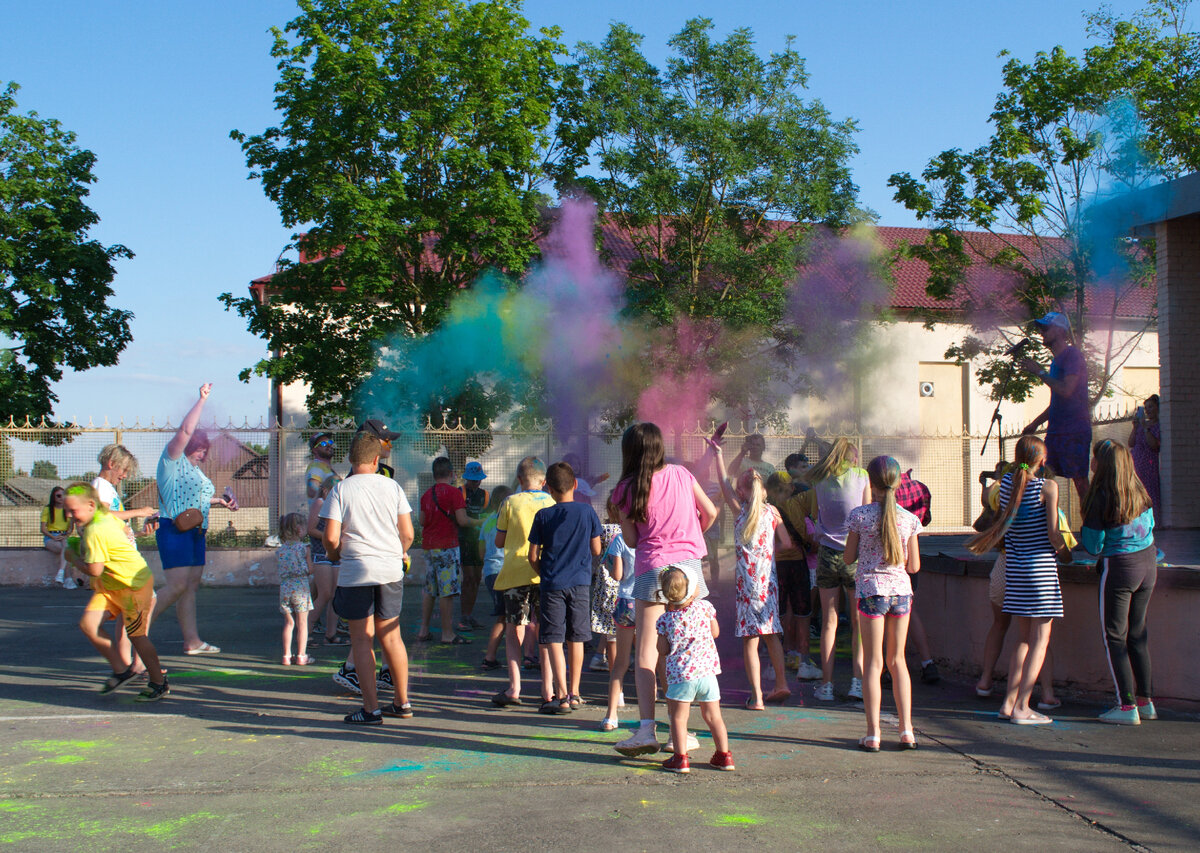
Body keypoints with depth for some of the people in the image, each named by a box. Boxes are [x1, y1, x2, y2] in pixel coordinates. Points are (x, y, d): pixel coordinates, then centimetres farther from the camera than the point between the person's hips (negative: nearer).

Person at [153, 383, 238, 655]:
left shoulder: (195, 469, 22)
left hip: (195, 532, 9)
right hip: (174, 531, -9)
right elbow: (186, 430, -14)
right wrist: (202, 400, -12)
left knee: (191, 587, 6)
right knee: (177, 586, -14)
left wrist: (221, 501, 22)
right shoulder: (172, 460, -3)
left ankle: (192, 641, 7)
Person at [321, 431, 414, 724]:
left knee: (362, 639, 3)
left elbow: (331, 538, -11)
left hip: (355, 571, -3)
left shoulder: (341, 489, -5)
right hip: (391, 571, 3)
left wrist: (334, 556, 10)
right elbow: (407, 534, 3)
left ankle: (371, 709, 3)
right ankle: (402, 703, 20)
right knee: (391, 636, 14)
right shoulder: (392, 486, 3)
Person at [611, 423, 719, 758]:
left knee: (646, 653, -2)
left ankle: (647, 729, -14)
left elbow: (631, 540, 1)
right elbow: (710, 513, 11)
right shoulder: (681, 474, 5)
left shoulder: (626, 489, -3)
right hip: (689, 564, 3)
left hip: (652, 568, -3)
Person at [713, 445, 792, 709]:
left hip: (747, 581, -4)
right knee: (771, 635, 17)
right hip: (769, 580, 4)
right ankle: (781, 684, 21)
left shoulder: (741, 509, -3)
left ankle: (756, 697, -4)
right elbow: (787, 543, 4)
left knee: (750, 640, -3)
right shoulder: (772, 512, 3)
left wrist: (718, 453, 18)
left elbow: (724, 483, 10)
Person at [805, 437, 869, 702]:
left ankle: (827, 684, 6)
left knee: (829, 622, 7)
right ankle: (857, 681, 0)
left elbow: (816, 513, 7)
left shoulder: (818, 479, 6)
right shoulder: (862, 476, 0)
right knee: (859, 622, 7)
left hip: (827, 554, 2)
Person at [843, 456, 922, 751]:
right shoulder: (909, 519, -1)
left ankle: (873, 734, 1)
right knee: (897, 660, 14)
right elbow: (914, 566, 3)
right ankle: (906, 731, 14)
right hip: (901, 590, 2)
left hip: (870, 589, -2)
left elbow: (849, 557, 0)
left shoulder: (859, 515, -7)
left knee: (873, 662, 3)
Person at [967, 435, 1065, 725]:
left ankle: (1009, 702, 12)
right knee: (1040, 639, 0)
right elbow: (1053, 534, -14)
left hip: (1014, 566, 6)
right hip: (1040, 566, -6)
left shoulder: (1006, 482, 2)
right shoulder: (1048, 487, -13)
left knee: (1024, 638, 15)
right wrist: (1062, 544, 5)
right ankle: (1022, 707, -4)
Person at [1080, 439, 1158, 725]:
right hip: (1148, 563, 6)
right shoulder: (1140, 491, 1)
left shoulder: (1101, 498, -17)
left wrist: (1083, 532, 9)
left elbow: (1094, 546, -12)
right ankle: (1145, 701, 19)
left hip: (1119, 566, -6)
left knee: (1115, 636, 3)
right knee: (1137, 633, 16)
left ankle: (1127, 706, 1)